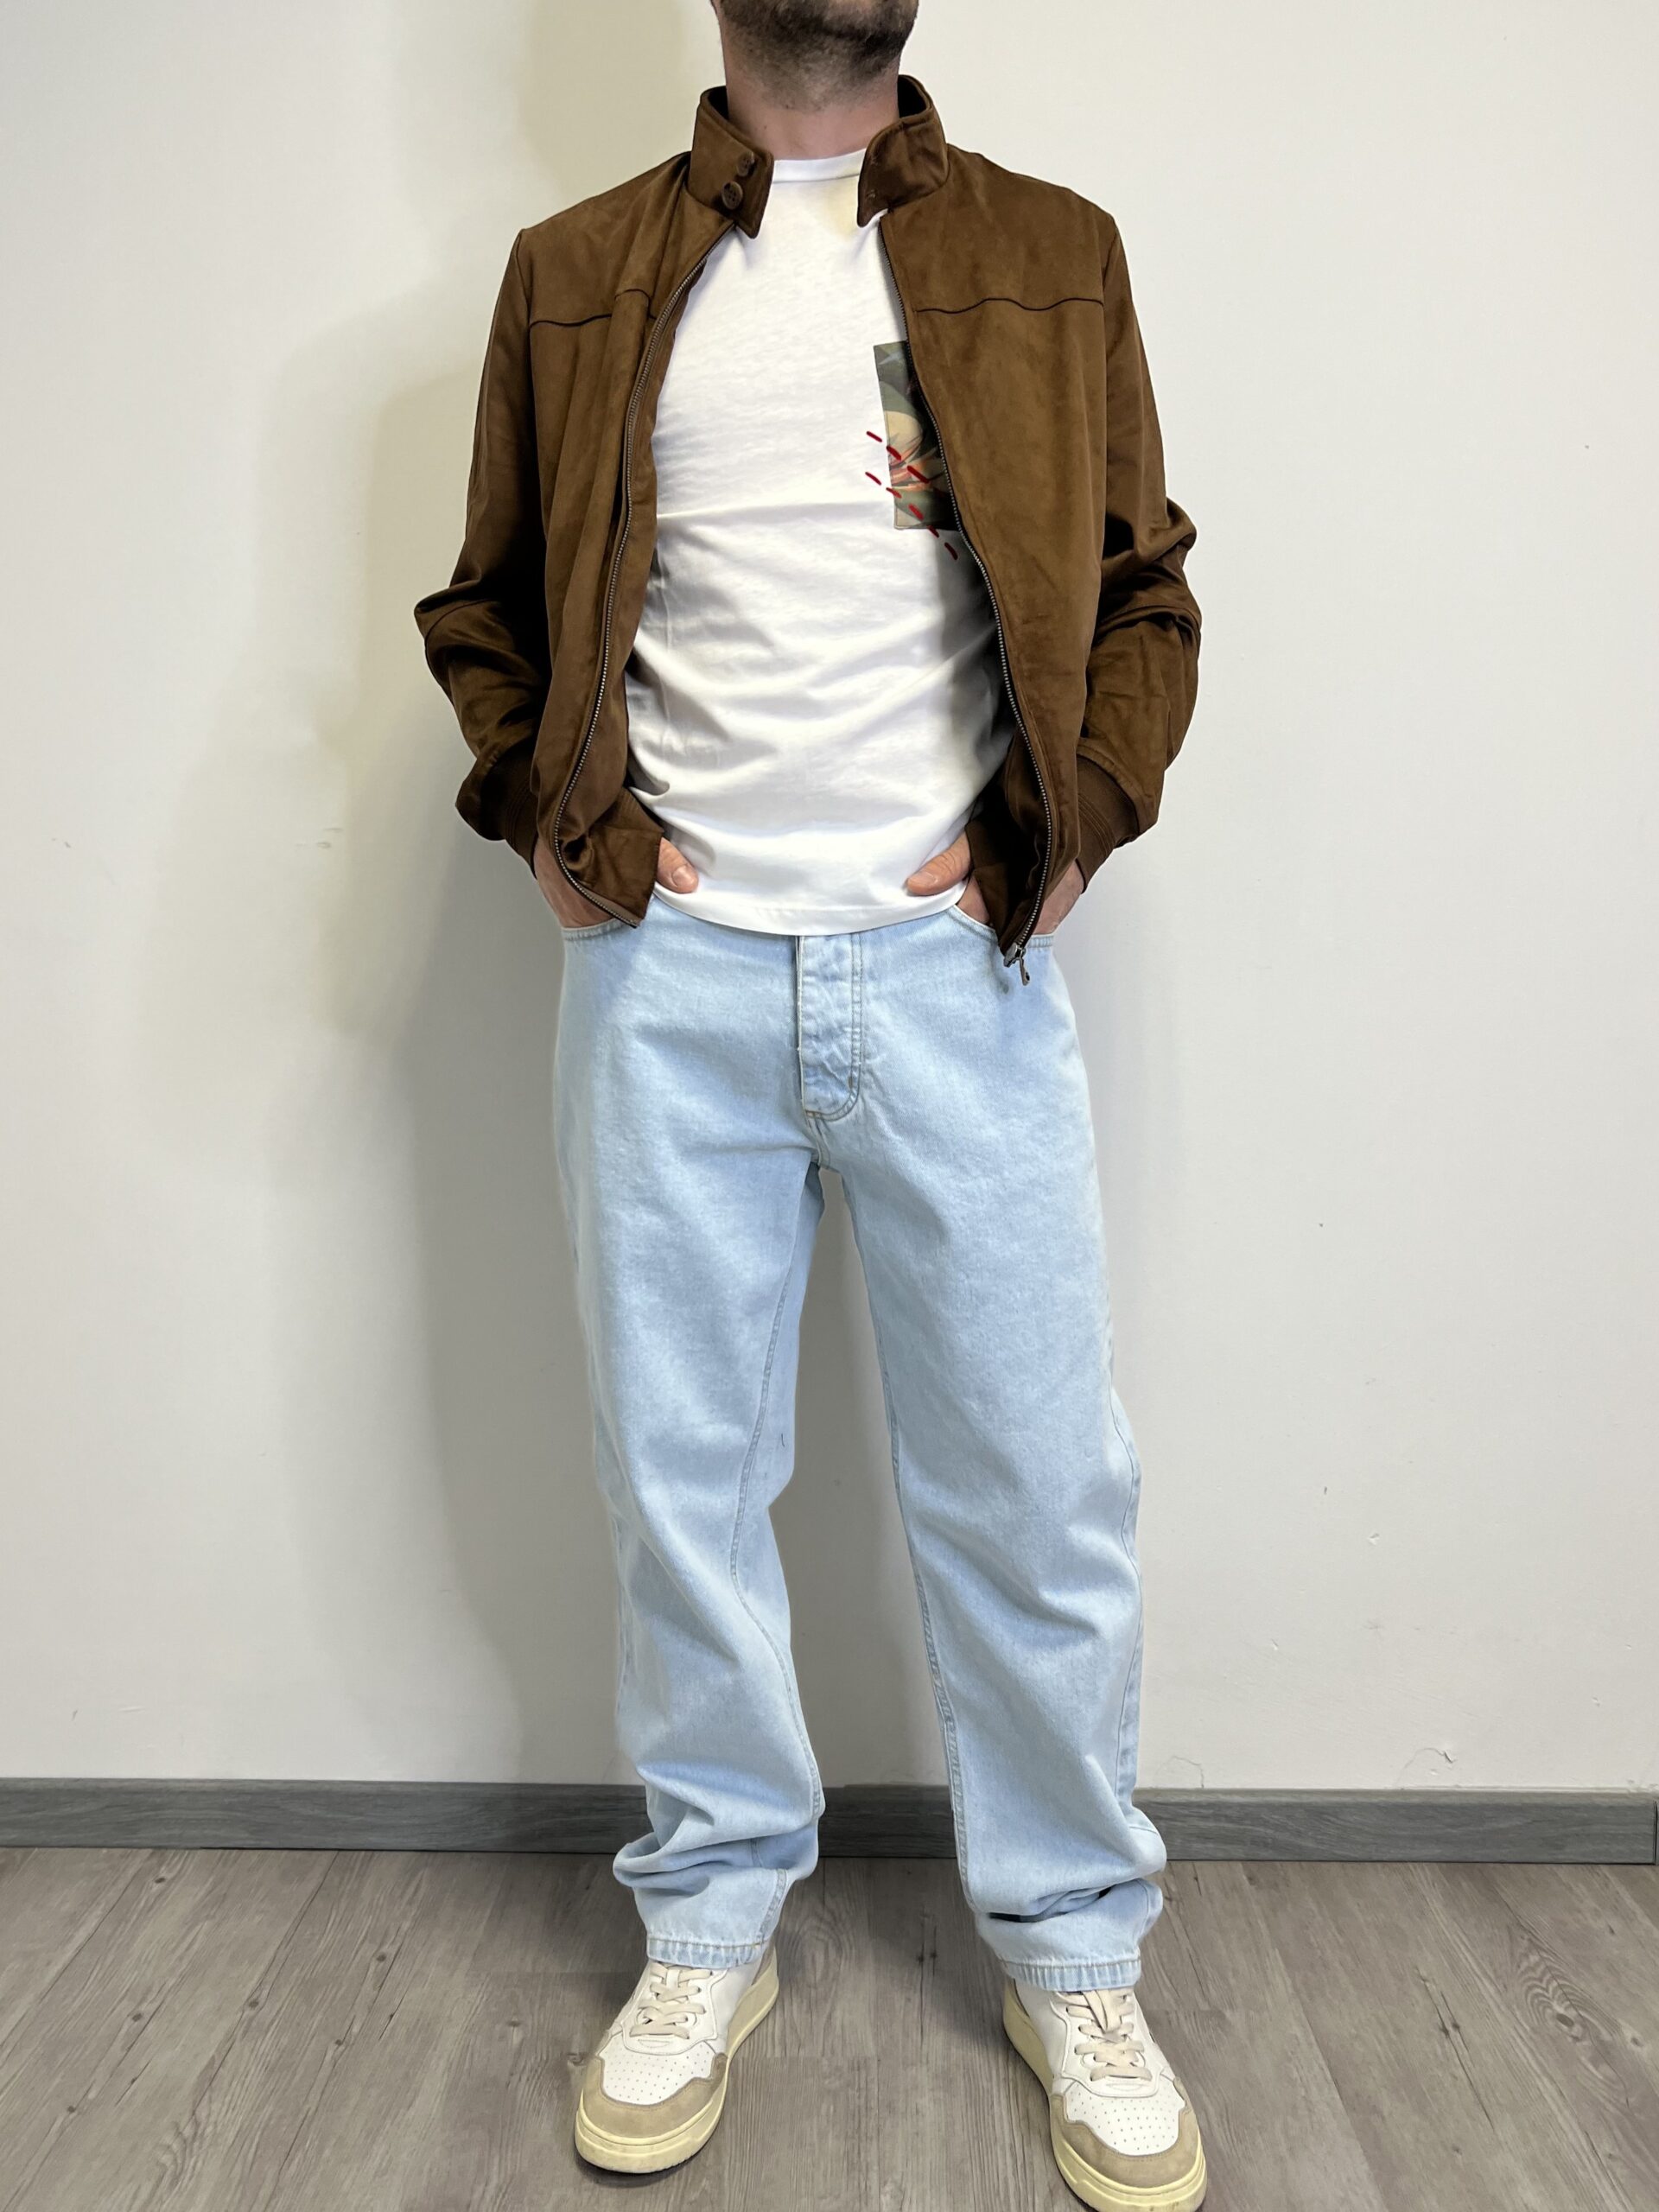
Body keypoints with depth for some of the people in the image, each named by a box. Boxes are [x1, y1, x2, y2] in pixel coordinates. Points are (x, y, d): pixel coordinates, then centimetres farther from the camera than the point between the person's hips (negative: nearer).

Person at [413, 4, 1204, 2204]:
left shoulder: (1054, 256, 14)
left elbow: (1145, 587, 13)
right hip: (668, 971, 1)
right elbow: (487, 602, 17)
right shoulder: (574, 273, 14)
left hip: (958, 964, 0)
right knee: (681, 1480, 7)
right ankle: (711, 1933, 29)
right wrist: (543, 812, 1)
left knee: (1037, 1486, 3)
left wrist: (1076, 817, -2)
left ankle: (1074, 1956, 26)